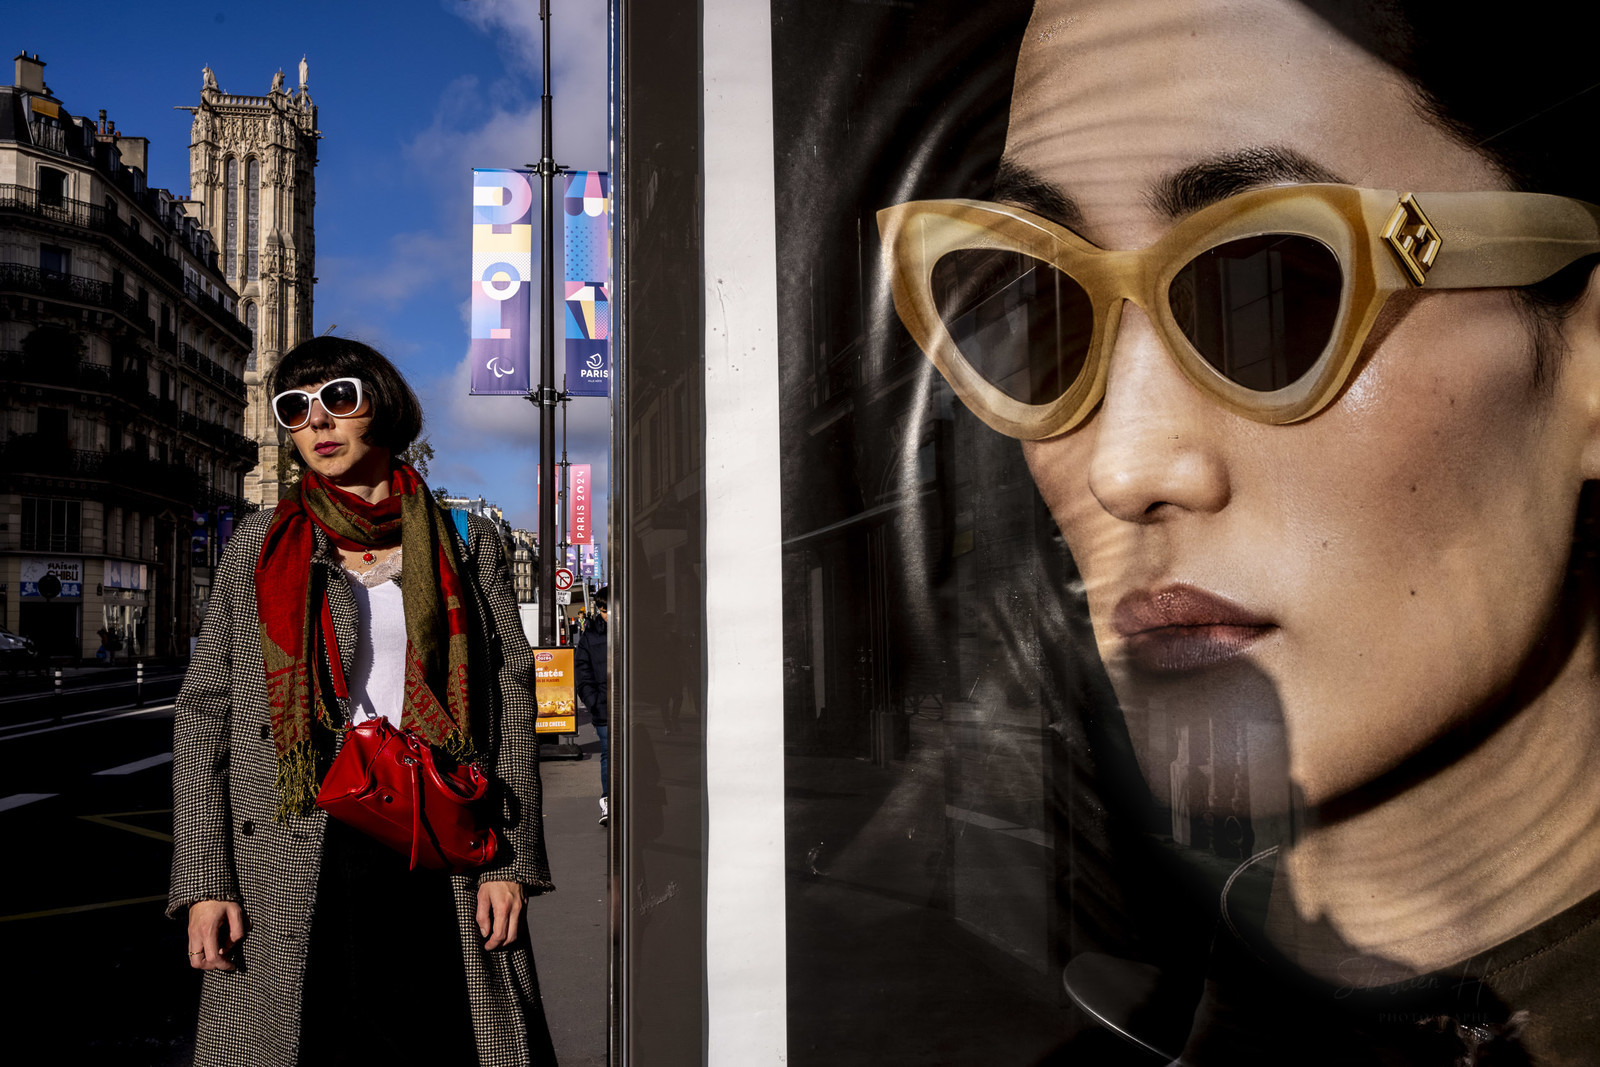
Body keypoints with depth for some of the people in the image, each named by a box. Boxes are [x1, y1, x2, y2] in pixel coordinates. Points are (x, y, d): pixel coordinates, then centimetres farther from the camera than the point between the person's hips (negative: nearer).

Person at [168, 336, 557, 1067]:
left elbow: (510, 699, 3)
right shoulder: (260, 546, 8)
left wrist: (509, 859, -4)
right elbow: (205, 712, 6)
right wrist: (203, 881, -3)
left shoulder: (465, 542, 7)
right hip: (294, 863, 0)